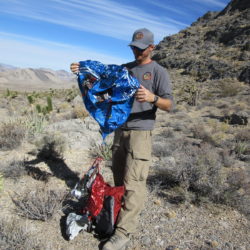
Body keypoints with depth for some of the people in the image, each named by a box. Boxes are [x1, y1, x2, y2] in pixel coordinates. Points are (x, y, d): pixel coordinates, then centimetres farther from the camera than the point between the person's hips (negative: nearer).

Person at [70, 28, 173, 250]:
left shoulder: (159, 72, -2)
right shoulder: (124, 68, 15)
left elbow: (169, 105, -11)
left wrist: (152, 98, -32)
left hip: (141, 132, -6)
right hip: (120, 129, 7)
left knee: (133, 182, -7)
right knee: (119, 176, 14)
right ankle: (123, 212, 32)